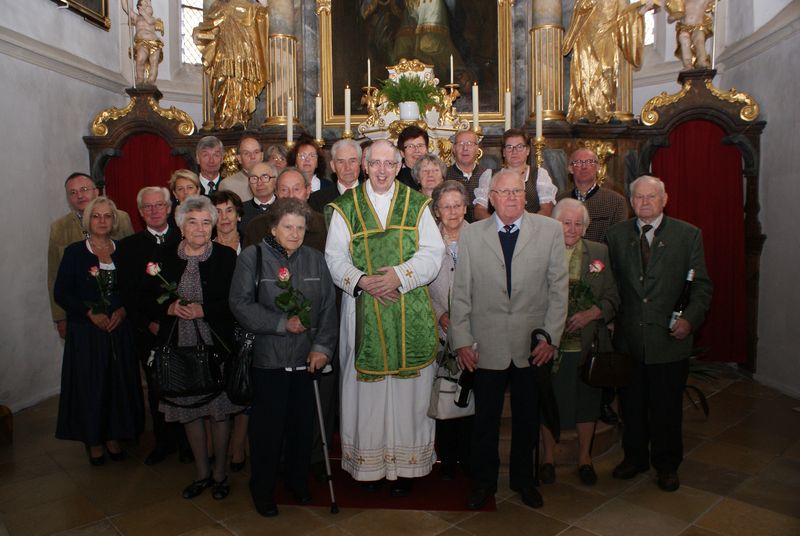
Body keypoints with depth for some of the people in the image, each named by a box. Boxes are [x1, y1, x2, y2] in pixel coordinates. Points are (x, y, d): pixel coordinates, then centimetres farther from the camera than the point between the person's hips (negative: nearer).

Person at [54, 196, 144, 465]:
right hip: (85, 331, -2)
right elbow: (61, 292, -5)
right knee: (89, 385, 5)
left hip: (119, 329, 2)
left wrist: (123, 310, -10)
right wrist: (91, 314, -14)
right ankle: (94, 440, 22)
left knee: (119, 382, 8)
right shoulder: (74, 252, -2)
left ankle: (113, 436, 25)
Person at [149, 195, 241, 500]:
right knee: (189, 409, 13)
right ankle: (202, 472, 31)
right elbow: (151, 299, 8)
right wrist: (170, 308, -11)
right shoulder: (166, 258, 5)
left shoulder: (226, 256, -4)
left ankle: (219, 473, 26)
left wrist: (203, 310, -19)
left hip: (216, 346, -3)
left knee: (219, 410, 6)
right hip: (181, 346, 3)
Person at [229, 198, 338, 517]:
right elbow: (240, 304, -10)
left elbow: (328, 307, 5)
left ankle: (298, 480, 35)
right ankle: (262, 489, 27)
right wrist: (283, 323, -14)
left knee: (303, 424, 12)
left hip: (307, 359, 3)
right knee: (268, 427, 6)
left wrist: (323, 346, -5)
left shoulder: (315, 259, 8)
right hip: (268, 359, -3)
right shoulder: (253, 256, -2)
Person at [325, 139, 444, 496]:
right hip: (362, 311, 0)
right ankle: (367, 460, 21)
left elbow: (433, 253, -1)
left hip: (410, 313, 0)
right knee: (366, 387, 6)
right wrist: (362, 281, -15)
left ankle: (404, 463, 18)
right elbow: (335, 256, 1)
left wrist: (400, 275, -16)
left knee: (407, 387, 5)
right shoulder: (346, 206, 6)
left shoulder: (417, 204, 6)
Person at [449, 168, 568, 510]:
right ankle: (483, 481, 32)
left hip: (533, 345, 1)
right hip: (487, 346, 0)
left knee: (527, 418, 15)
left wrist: (551, 337, -4)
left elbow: (558, 287, 0)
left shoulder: (550, 230, 1)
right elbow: (461, 293, 2)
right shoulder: (471, 235, 1)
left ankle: (523, 479, 37)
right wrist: (461, 341, -2)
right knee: (485, 418, 11)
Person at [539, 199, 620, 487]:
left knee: (586, 401, 14)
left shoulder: (600, 253, 5)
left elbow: (612, 298, 3)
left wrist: (589, 314, -14)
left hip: (587, 345, 2)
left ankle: (584, 457, 34)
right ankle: (548, 457, 31)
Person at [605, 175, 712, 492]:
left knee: (667, 409, 11)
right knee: (631, 405, 15)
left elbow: (701, 286, -1)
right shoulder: (615, 235, 5)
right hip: (627, 339, 2)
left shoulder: (688, 235, 0)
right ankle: (634, 457, 35)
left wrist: (690, 319, -15)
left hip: (669, 339, -2)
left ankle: (666, 465, 32)